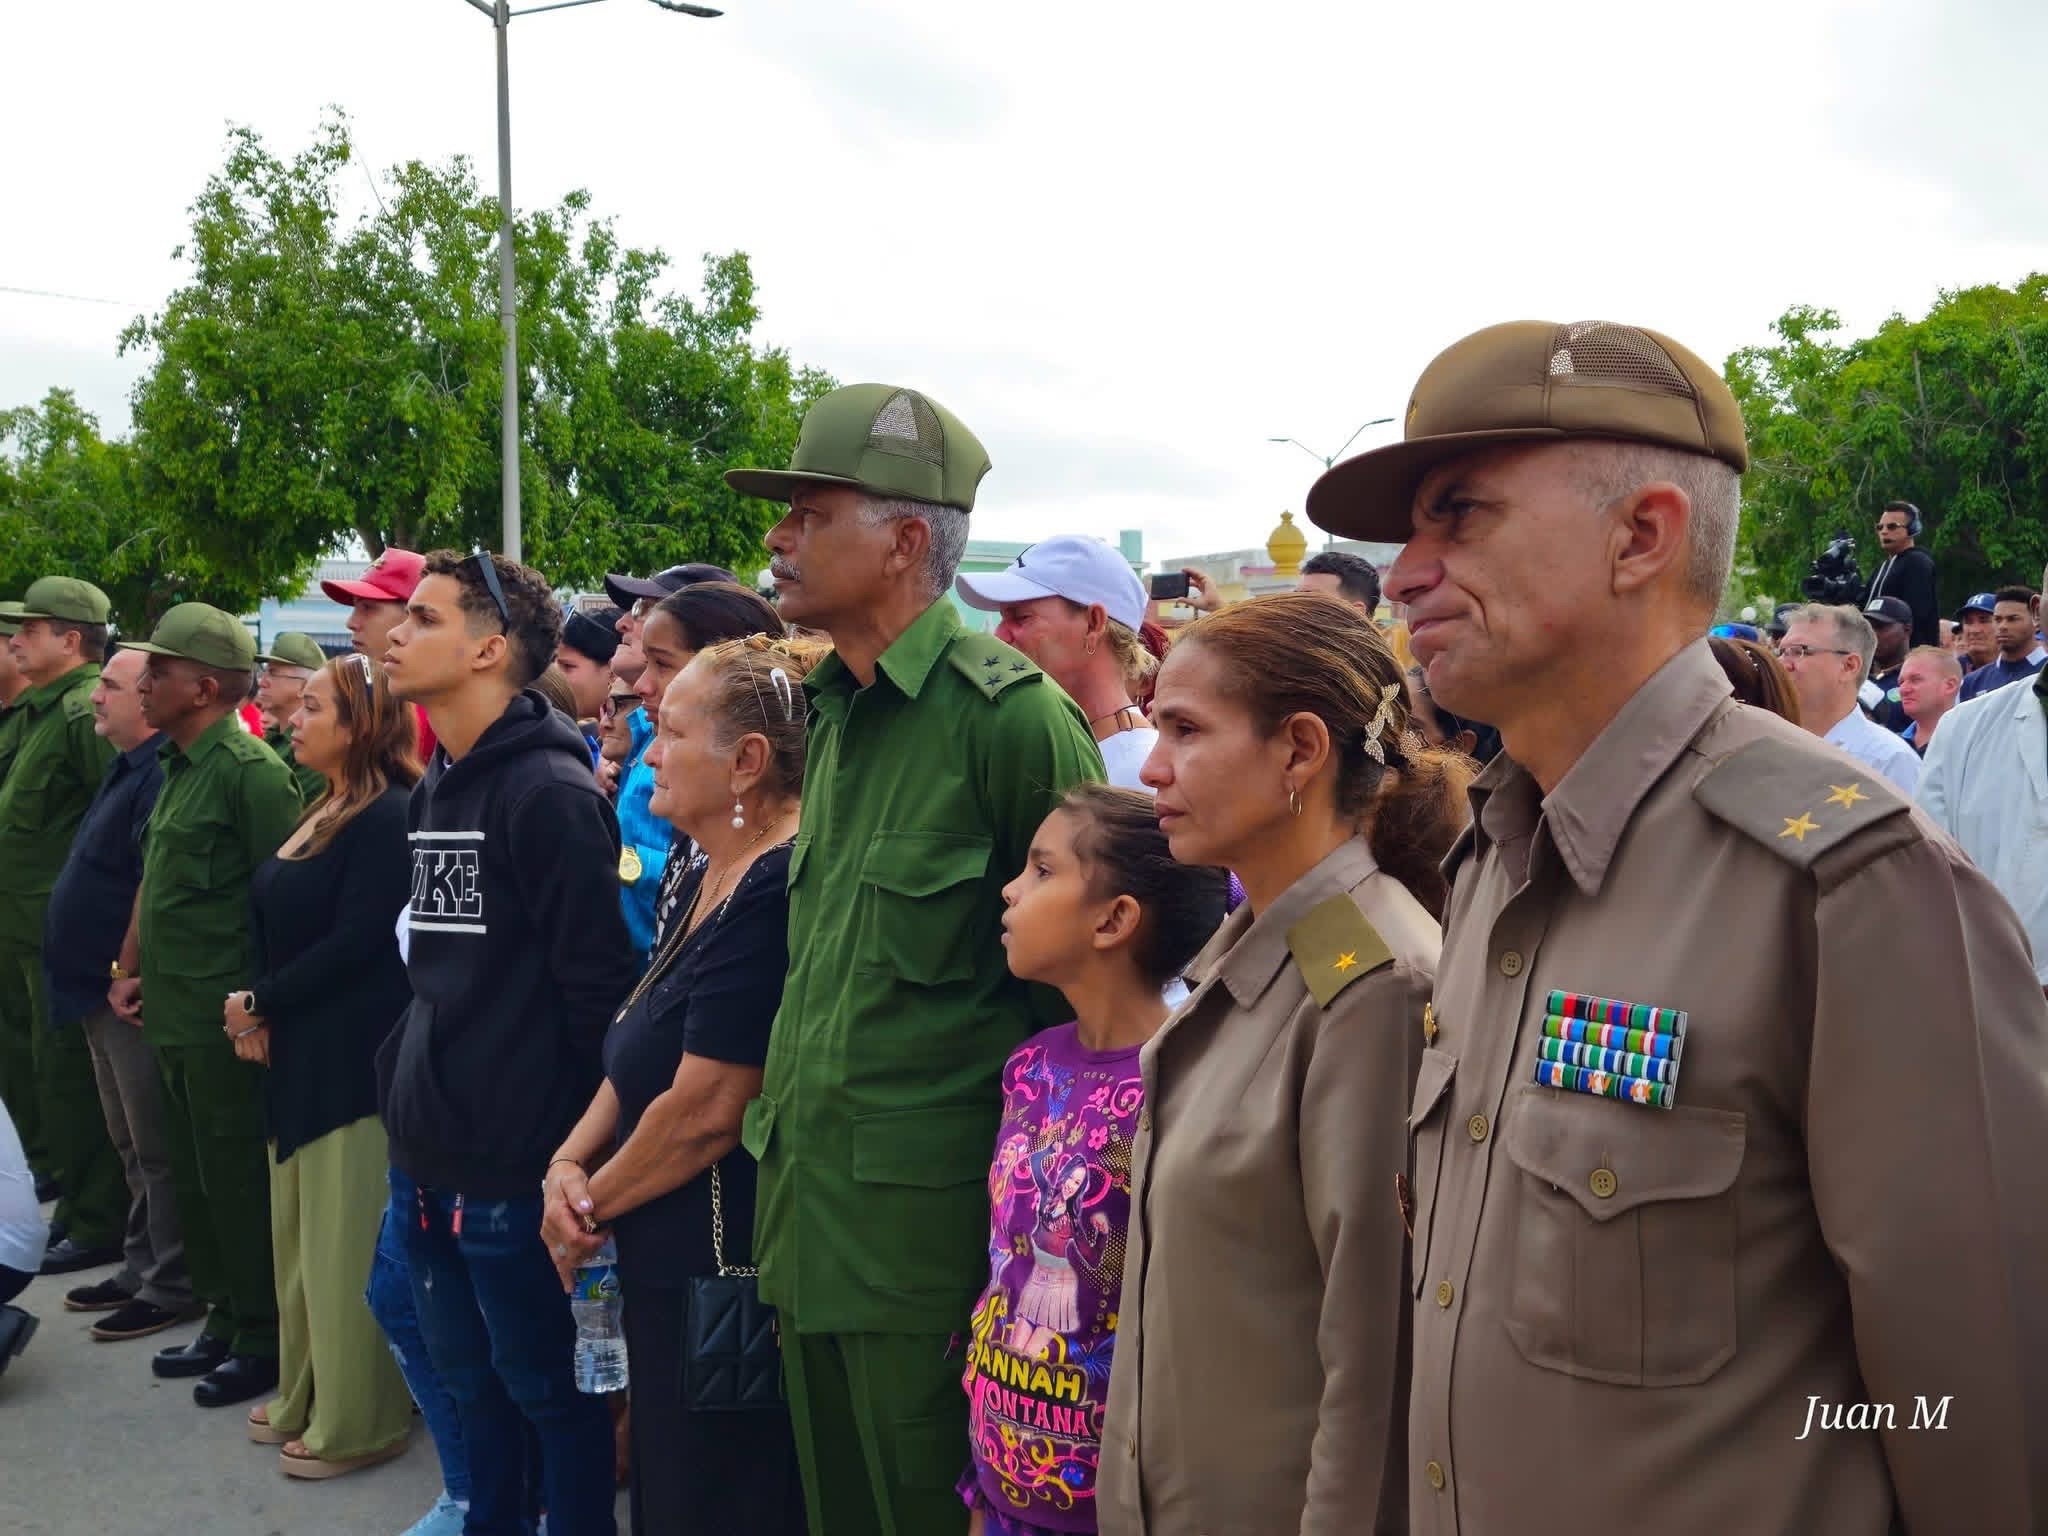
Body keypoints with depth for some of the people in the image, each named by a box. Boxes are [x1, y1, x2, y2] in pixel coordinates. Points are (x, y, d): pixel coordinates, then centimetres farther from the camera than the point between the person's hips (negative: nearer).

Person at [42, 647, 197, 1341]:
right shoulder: (126, 768, 14)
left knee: (157, 1149, 0)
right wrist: (112, 972, 18)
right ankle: (141, 1268, 30)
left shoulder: (161, 775, -19)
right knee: (131, 1145, 19)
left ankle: (171, 1286, 9)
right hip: (101, 989, 11)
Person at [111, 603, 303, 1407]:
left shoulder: (250, 771, -16)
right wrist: (129, 970, 15)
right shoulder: (176, 766, 11)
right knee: (193, 1181, 17)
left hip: (224, 1021, -9)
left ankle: (264, 1340, 16)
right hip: (173, 1015, 9)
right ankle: (224, 1319, 31)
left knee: (237, 1184, 2)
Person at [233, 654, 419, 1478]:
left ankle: (358, 1421, 13)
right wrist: (259, 1016, -3)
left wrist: (259, 1003, -10)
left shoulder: (390, 817, -16)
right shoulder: (323, 811, 14)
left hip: (355, 1058, -9)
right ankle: (308, 1397, 31)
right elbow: (277, 924, 13)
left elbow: (353, 945, -21)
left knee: (346, 1242, 0)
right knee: (301, 1234, 17)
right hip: (301, 1052, 10)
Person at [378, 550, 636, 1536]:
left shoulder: (548, 789, -16)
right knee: (469, 1379, 21)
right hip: (427, 1149, 8)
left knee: (547, 1386, 8)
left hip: (514, 1161, -8)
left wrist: (578, 1147, -14)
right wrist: (415, 1071, 17)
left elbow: (598, 983, -18)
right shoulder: (435, 786, 11)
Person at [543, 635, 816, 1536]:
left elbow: (703, 1113, -22)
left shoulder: (777, 892, -22)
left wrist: (589, 1207, -7)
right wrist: (568, 1166, -2)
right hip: (668, 1259, 10)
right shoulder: (706, 878, 10)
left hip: (723, 1270, -10)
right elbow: (642, 1057, 14)